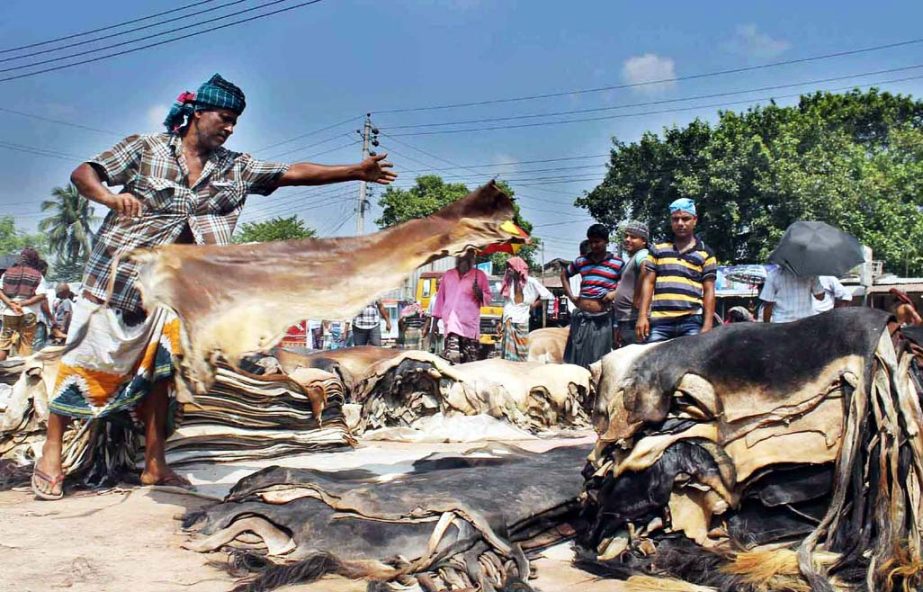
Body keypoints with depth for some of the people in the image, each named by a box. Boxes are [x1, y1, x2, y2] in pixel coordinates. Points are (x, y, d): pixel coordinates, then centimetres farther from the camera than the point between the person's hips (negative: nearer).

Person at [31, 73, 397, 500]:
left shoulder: (235, 168, 6)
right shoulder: (144, 149, -5)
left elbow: (295, 173, 1)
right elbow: (83, 174, -8)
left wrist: (356, 172, -5)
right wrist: (111, 197, -30)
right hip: (117, 273, -4)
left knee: (159, 368, 5)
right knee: (88, 359, -1)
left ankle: (154, 464, 13)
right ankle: (51, 453, 9)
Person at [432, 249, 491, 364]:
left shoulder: (479, 275, 10)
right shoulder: (448, 275, 18)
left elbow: (488, 297, 9)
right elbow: (440, 297, 18)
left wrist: (480, 294, -14)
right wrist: (435, 319, 14)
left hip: (470, 323, -1)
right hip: (451, 323, 1)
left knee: (470, 359, -4)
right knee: (452, 355, -13)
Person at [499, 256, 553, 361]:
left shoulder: (530, 282, -3)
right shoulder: (508, 281, 14)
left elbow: (548, 296, -5)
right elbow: (505, 304, 15)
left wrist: (532, 306, -3)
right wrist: (501, 321, 9)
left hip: (521, 322, -5)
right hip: (507, 322, 5)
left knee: (520, 354, -2)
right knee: (508, 354, 4)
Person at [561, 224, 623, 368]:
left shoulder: (617, 263, 0)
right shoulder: (581, 261, 10)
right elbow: (564, 275, 25)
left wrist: (616, 293, -13)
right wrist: (570, 296, 14)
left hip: (602, 320, -3)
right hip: (581, 318, 3)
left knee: (598, 361, 0)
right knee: (576, 359, 7)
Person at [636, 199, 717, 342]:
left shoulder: (705, 253, 10)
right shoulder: (657, 249, 13)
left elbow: (709, 291, 7)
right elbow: (648, 282, 10)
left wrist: (708, 325, -3)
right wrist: (642, 316, 0)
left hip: (692, 321, -1)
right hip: (659, 321, 1)